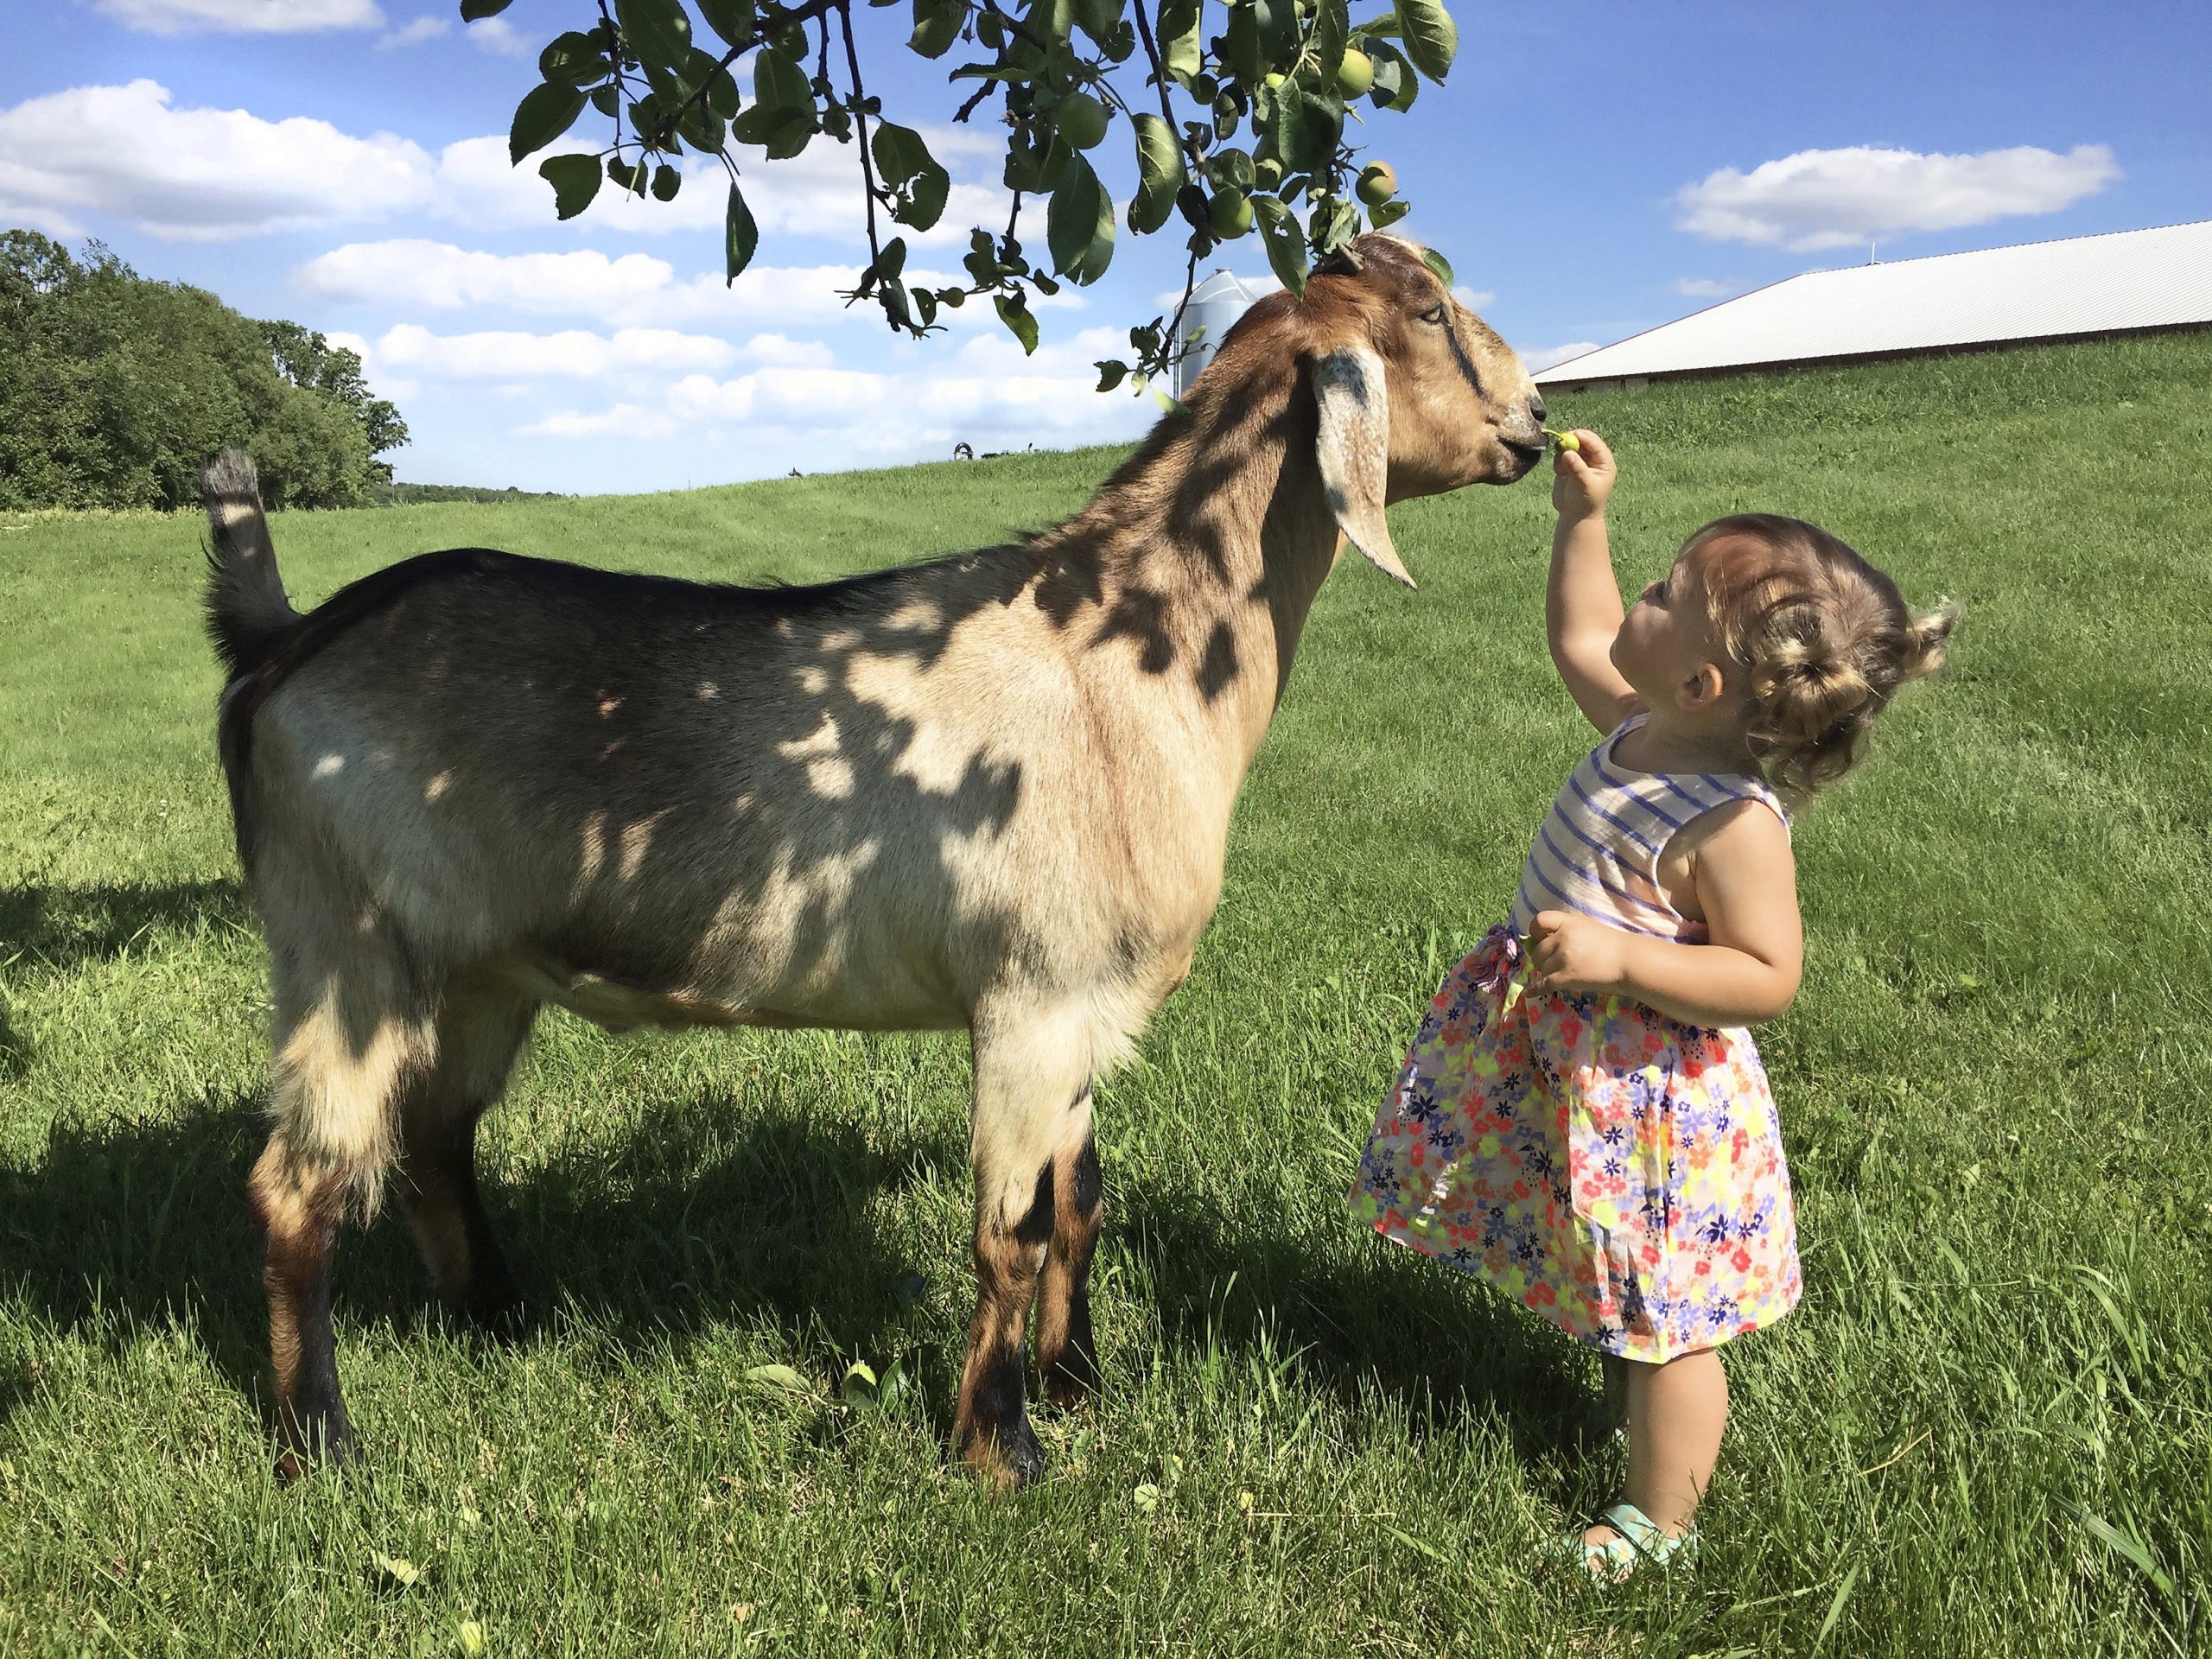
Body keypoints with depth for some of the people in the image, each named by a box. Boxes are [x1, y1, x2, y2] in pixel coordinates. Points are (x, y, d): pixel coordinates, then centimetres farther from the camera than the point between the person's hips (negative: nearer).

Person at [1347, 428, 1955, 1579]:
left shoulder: (1732, 824, -29)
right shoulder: (1643, 728, -4)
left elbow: (1767, 977, -26)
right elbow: (1580, 638, 15)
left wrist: (1619, 957, -32)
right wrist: (1582, 520, 11)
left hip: (1648, 1093, -8)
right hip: (1559, 1060, 8)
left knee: (1662, 1324, 10)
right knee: (1622, 1298, 27)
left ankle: (1660, 1523, 27)